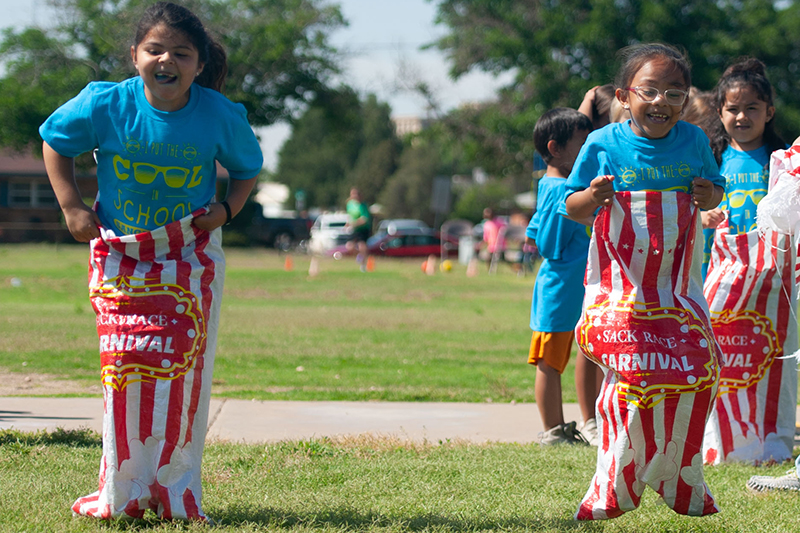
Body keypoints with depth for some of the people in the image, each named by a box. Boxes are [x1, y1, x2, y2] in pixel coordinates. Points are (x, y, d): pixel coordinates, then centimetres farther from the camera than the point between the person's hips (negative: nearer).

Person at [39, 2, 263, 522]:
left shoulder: (220, 115, -11)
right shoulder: (106, 104, -13)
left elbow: (247, 168, 9)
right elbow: (54, 142, 5)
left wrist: (226, 210, -10)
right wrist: (72, 207, -3)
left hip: (191, 257, 0)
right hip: (119, 254, 0)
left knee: (184, 367, -6)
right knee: (124, 365, -5)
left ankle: (177, 489, 4)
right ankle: (122, 494, 5)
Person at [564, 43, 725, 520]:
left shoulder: (694, 142, 2)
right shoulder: (603, 146, -5)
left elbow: (715, 189, 17)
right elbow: (573, 209, 2)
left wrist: (710, 196, -7)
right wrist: (592, 197, -21)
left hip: (679, 284, 3)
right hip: (621, 283, -3)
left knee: (695, 372, 0)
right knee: (633, 377, -13)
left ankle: (682, 484, 19)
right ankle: (614, 489, 2)